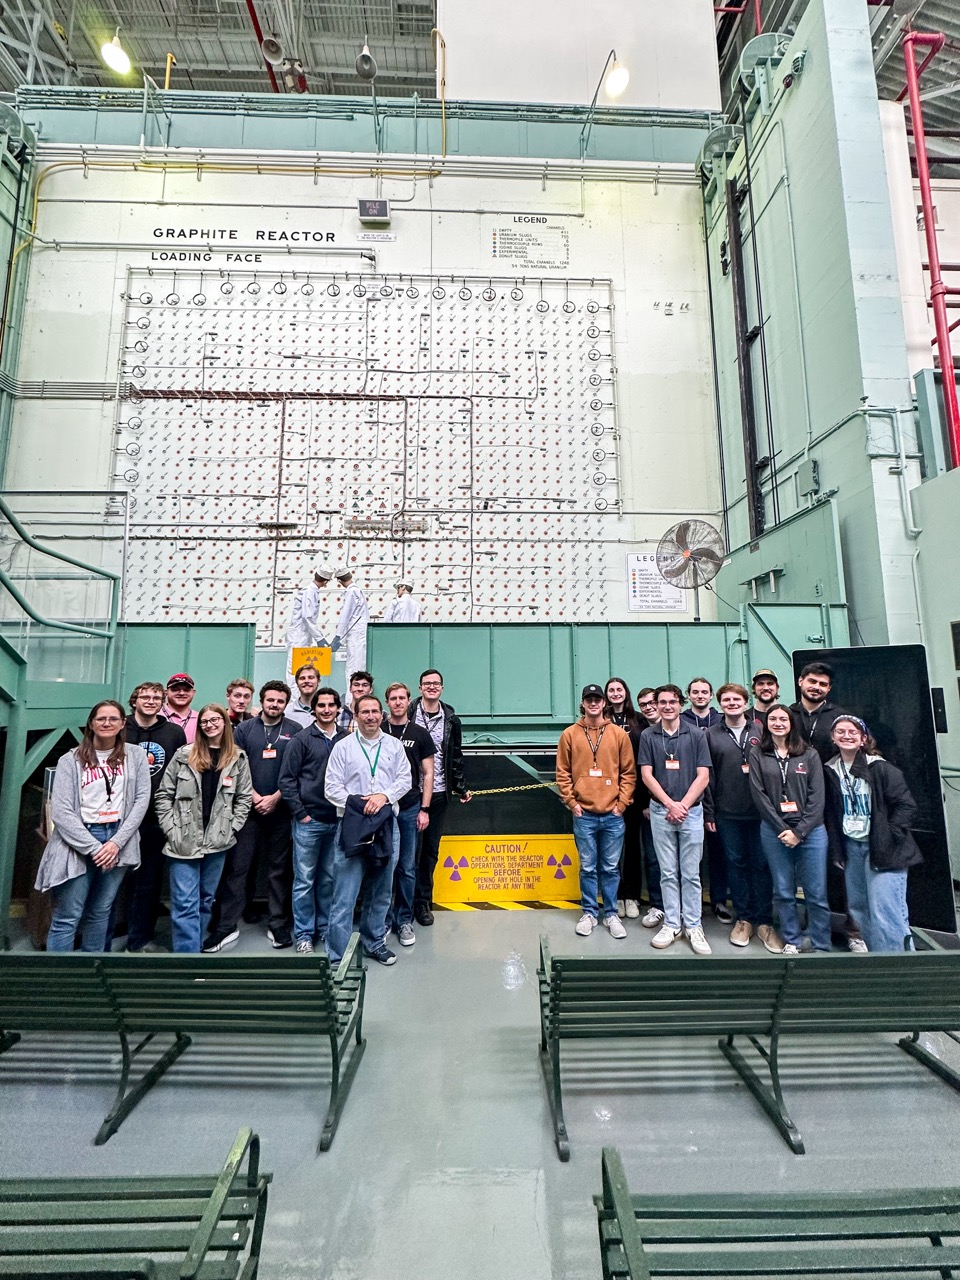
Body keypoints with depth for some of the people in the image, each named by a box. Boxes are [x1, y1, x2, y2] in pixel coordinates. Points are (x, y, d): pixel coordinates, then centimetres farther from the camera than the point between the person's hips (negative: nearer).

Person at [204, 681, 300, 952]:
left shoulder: (295, 731, 3)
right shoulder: (244, 729, 7)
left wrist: (275, 797, -9)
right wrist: (255, 797, -8)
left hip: (281, 809, 0)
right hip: (248, 808, 1)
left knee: (279, 869, 8)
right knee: (236, 867, 2)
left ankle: (278, 925, 19)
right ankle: (227, 926, 14)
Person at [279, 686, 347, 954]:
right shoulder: (302, 739, -5)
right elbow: (286, 779, -5)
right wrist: (301, 813, -8)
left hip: (338, 821, 3)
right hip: (308, 821, -3)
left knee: (329, 879, 14)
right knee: (304, 880, 7)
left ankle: (325, 929, 29)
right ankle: (304, 935, 22)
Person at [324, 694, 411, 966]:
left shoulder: (394, 745, 8)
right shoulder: (343, 746, 0)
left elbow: (404, 779, 4)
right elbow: (331, 787, -3)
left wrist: (384, 796, -12)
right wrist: (357, 803, -13)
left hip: (386, 824, 3)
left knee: (381, 891, 16)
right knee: (345, 895, -2)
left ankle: (374, 942, 34)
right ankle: (336, 957, 10)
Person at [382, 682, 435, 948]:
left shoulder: (420, 734, 4)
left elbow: (427, 774, 5)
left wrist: (424, 809, 0)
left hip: (410, 808, 0)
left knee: (407, 868, 8)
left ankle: (404, 920, 22)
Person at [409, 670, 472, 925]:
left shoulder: (451, 719, 5)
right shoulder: (408, 714, -3)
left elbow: (456, 757, 11)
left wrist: (460, 788, 10)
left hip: (439, 793, 3)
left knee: (431, 849, 12)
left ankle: (423, 901, 26)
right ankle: (420, 901, 19)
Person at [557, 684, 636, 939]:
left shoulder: (619, 734, 1)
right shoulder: (569, 734, 0)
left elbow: (629, 772, 3)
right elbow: (562, 773, 2)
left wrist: (622, 803, -2)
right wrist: (571, 802, -3)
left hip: (613, 815, 1)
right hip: (583, 815, 0)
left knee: (611, 868, 11)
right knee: (588, 868, 10)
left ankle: (611, 914, 26)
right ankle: (588, 913, 25)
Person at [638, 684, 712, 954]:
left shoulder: (696, 735, 1)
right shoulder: (648, 736, 2)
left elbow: (703, 776, -2)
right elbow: (647, 775, -1)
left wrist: (683, 805, -10)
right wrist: (671, 804, -8)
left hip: (691, 811, 0)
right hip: (660, 811, 1)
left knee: (691, 873, 7)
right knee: (668, 873, 9)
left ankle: (693, 926, 18)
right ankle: (671, 924, 20)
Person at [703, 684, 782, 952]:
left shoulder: (760, 731, 4)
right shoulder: (711, 735, 3)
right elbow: (706, 776, 1)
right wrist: (708, 812, -1)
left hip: (760, 810, 0)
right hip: (727, 813, 0)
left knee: (762, 864, 6)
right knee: (736, 863, 9)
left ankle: (764, 921, 19)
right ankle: (743, 918, 22)